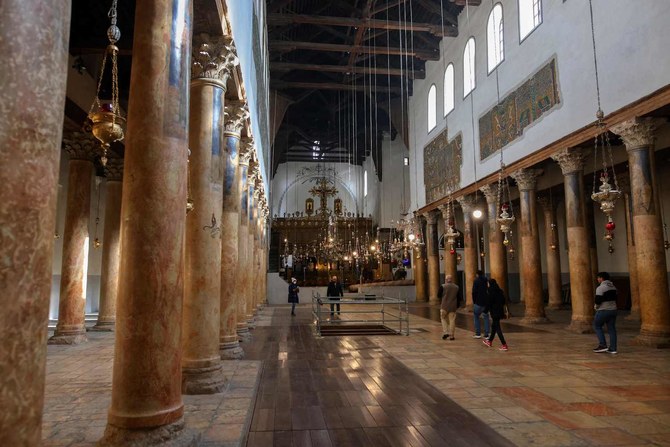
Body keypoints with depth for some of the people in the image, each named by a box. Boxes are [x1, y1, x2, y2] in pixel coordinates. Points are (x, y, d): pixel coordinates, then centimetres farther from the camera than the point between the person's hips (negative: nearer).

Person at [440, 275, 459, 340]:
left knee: (443, 319, 12)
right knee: (452, 320, 6)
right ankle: (451, 335, 7)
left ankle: (445, 332, -1)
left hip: (444, 306, -2)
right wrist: (457, 306, 16)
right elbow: (458, 298, 8)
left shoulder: (443, 287, -8)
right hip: (453, 307, 2)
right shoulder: (456, 287, 4)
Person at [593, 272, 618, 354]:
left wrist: (595, 306, -1)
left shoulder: (600, 288, -16)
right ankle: (613, 349, 9)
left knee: (597, 326, 8)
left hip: (603, 311, -7)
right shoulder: (613, 287, 11)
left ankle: (603, 345, 2)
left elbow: (598, 301, -20)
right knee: (612, 329, 8)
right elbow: (615, 298, 16)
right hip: (613, 310, 8)